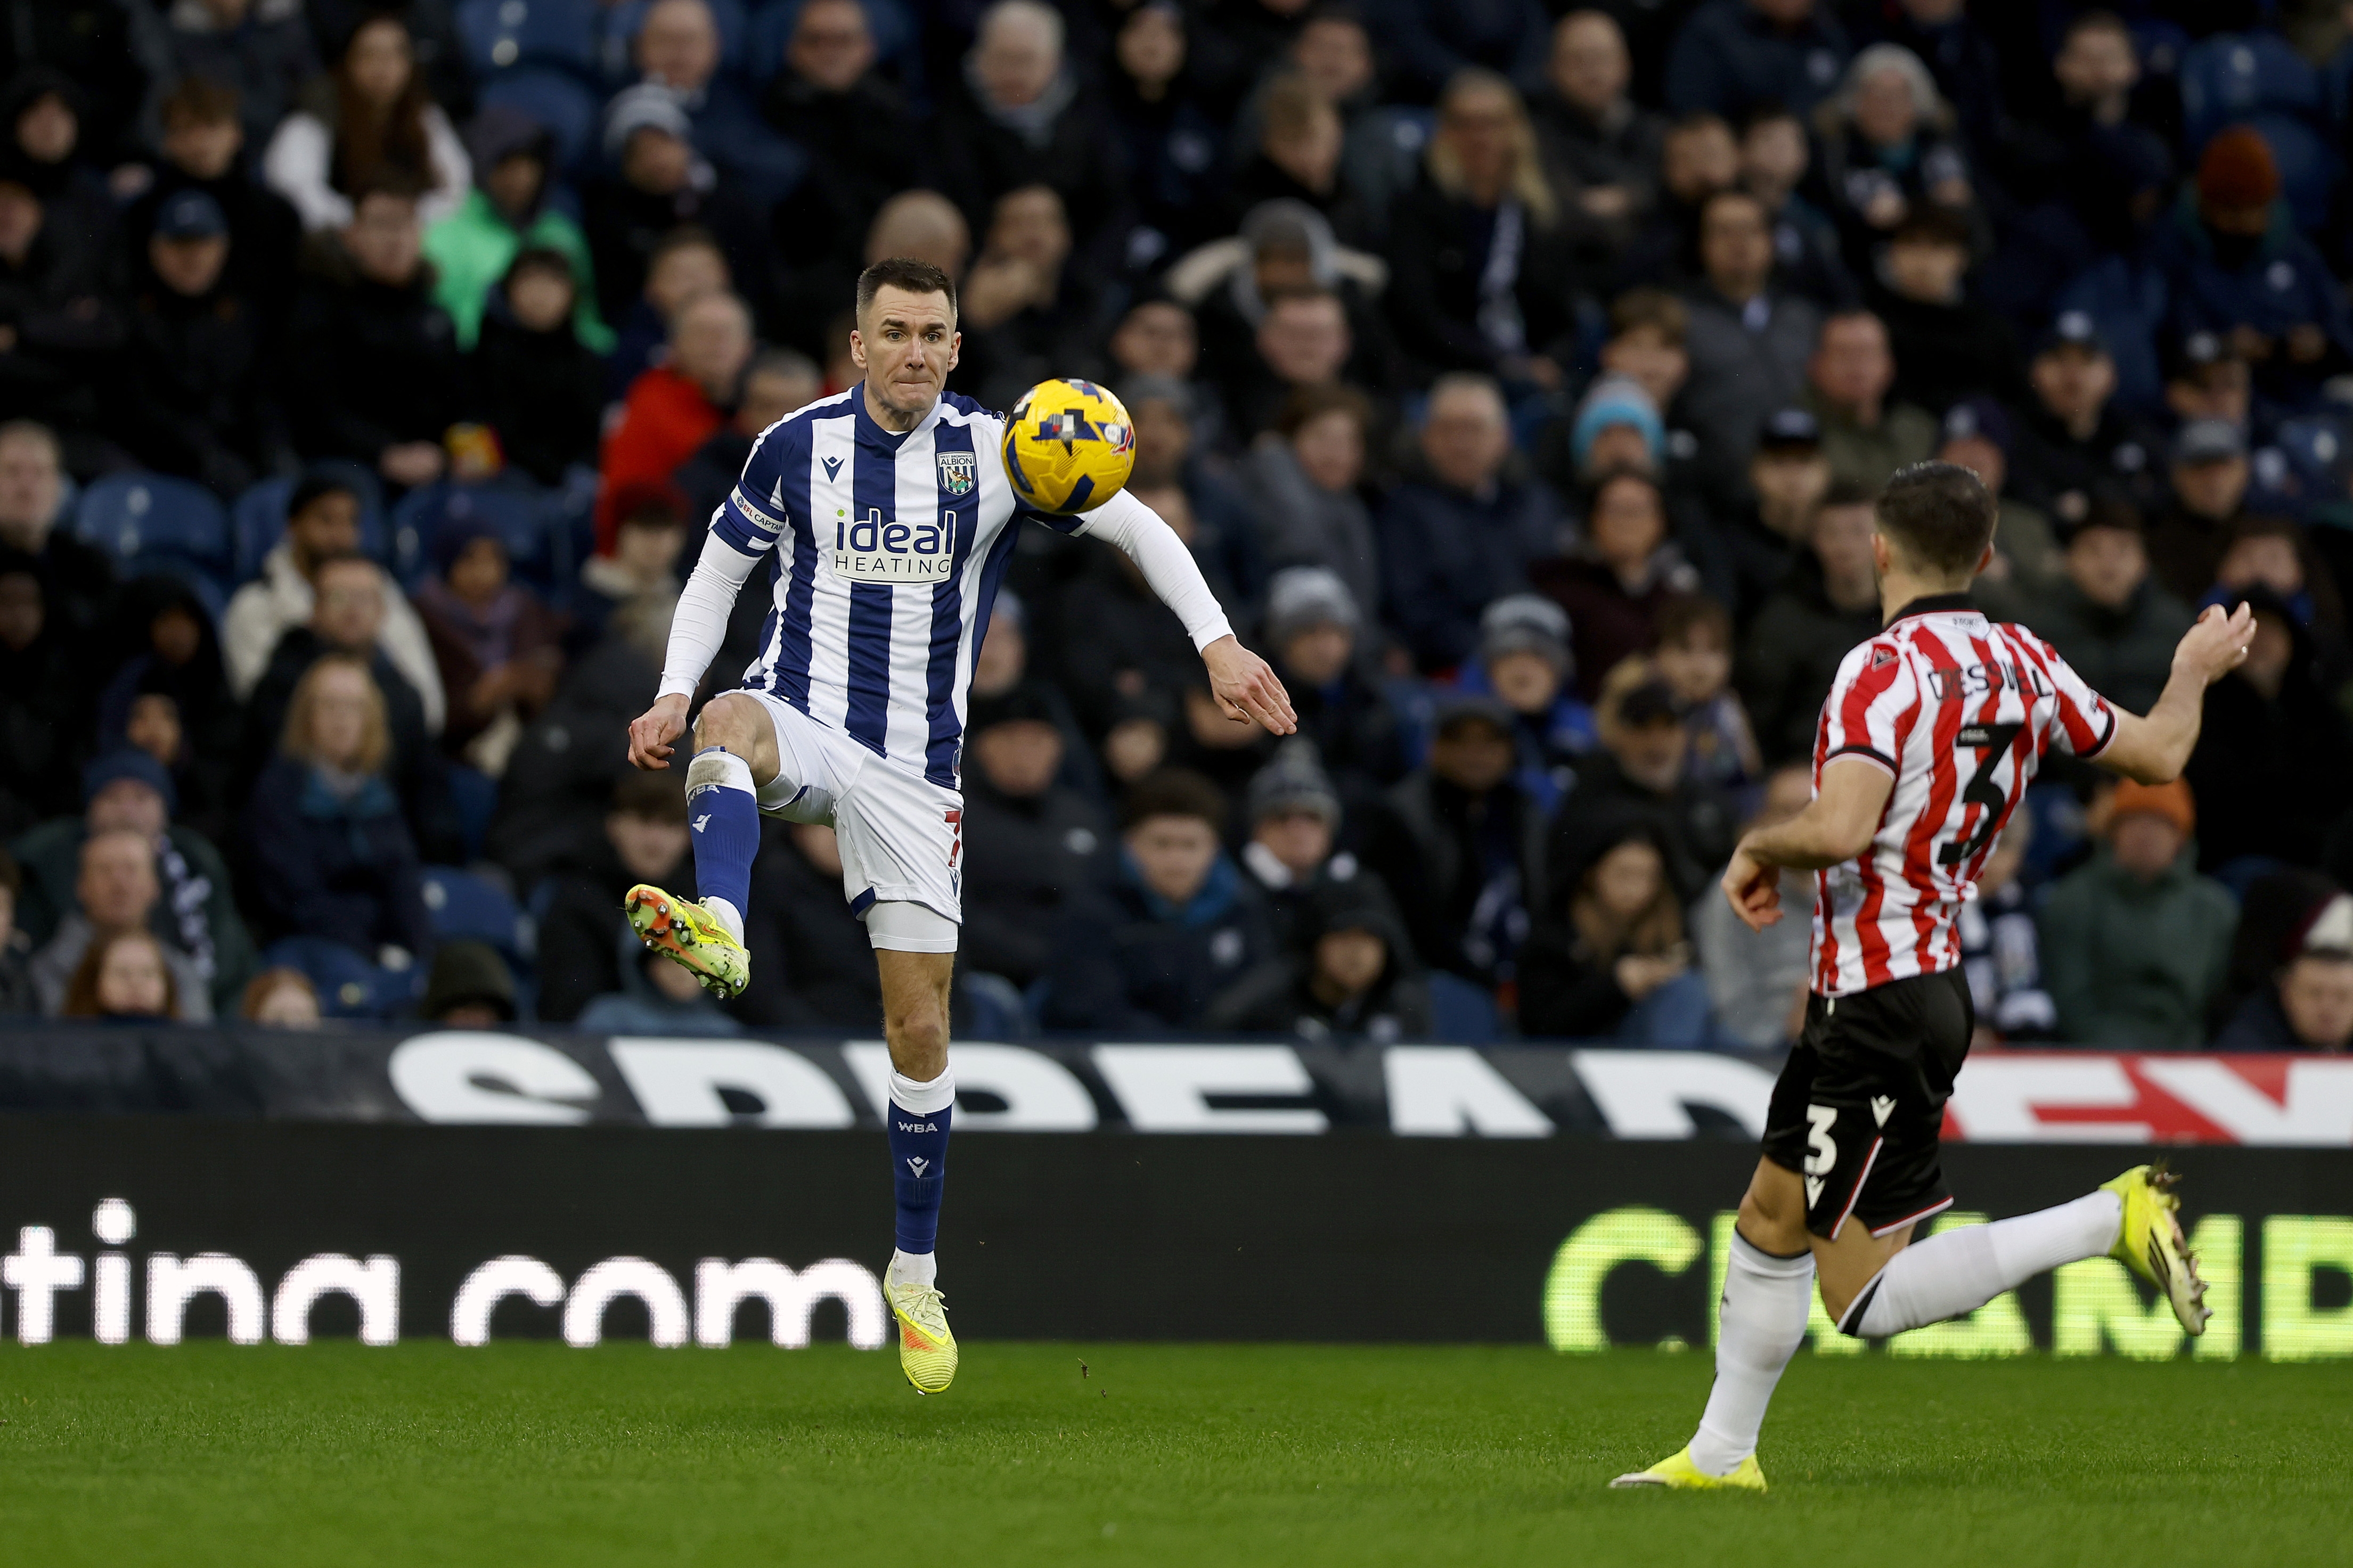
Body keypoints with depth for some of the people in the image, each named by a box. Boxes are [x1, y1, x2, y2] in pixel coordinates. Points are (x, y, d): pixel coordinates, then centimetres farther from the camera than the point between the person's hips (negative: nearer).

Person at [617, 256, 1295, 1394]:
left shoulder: (992, 451, -1)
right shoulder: (799, 445, 0)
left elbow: (1140, 529, 4)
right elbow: (719, 571, 13)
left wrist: (1218, 645, -8)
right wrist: (674, 694, 0)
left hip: (916, 767, 1)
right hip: (805, 723, -1)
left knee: (919, 1031, 1)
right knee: (733, 724, -40)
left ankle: (916, 1274, 17)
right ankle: (718, 929, -66)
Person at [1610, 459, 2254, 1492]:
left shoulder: (1886, 671, -18)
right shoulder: (2022, 663, 5)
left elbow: (1839, 828, -31)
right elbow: (2157, 755, 19)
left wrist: (1758, 849, -10)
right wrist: (2196, 671, 39)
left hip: (1884, 1007, -9)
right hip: (1931, 975, 9)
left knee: (1866, 1300, -7)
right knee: (1770, 1222, 19)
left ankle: (2109, 1219, -13)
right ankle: (1722, 1455, 27)